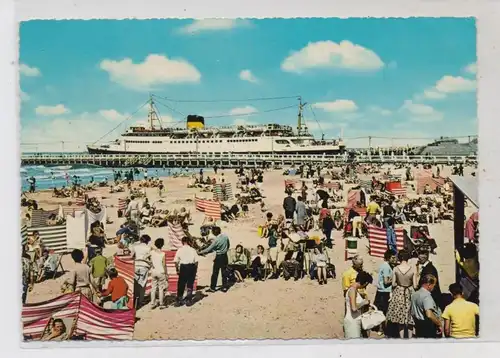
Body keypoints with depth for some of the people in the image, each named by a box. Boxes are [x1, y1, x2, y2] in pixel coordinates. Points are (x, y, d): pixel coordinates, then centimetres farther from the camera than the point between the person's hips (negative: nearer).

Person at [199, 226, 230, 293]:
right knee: (224, 272, 12)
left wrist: (201, 252, -7)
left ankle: (212, 288, 11)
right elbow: (228, 245, 8)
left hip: (219, 257, -6)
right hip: (225, 256, 6)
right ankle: (224, 287, 14)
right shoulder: (225, 236, -5)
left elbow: (209, 249, -17)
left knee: (215, 273, 5)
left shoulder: (216, 240, -22)